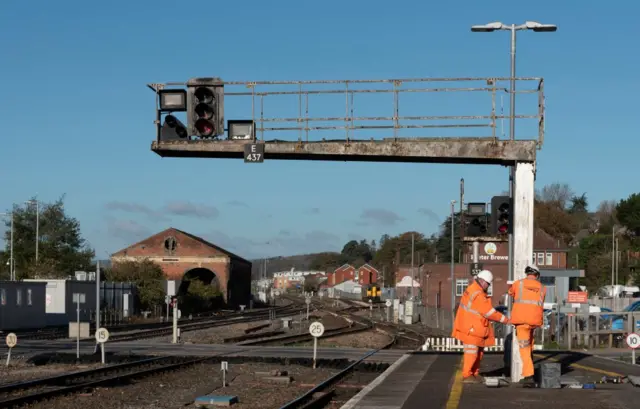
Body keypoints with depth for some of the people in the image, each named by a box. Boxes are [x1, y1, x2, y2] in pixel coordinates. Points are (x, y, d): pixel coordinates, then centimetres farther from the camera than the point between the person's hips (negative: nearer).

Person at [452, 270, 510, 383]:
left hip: (473, 327, 11)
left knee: (479, 351, 14)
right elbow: (490, 312, -18)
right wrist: (505, 320, -9)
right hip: (470, 328, -11)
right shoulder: (478, 295, -22)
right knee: (471, 351, -6)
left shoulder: (472, 289, 11)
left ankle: (475, 374, 20)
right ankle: (467, 376, -2)